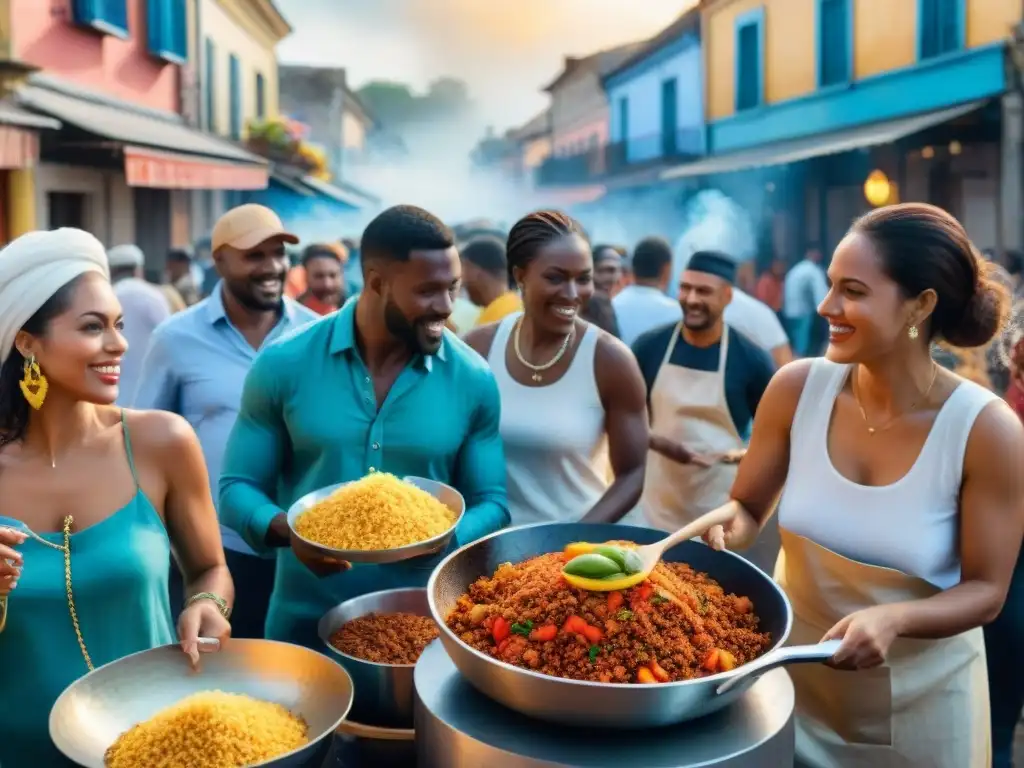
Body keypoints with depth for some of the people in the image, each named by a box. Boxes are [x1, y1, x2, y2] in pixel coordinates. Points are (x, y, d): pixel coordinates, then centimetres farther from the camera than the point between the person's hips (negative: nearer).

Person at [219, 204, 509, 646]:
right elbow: (236, 487, -1)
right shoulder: (284, 365, -7)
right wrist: (287, 530, -21)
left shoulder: (473, 380, -6)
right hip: (304, 623, 0)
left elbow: (493, 503, 0)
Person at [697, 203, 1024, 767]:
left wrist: (893, 619, -31)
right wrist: (728, 527, -23)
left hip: (919, 696, -2)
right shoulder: (798, 389, -14)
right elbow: (747, 508, 0)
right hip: (792, 672, 2)